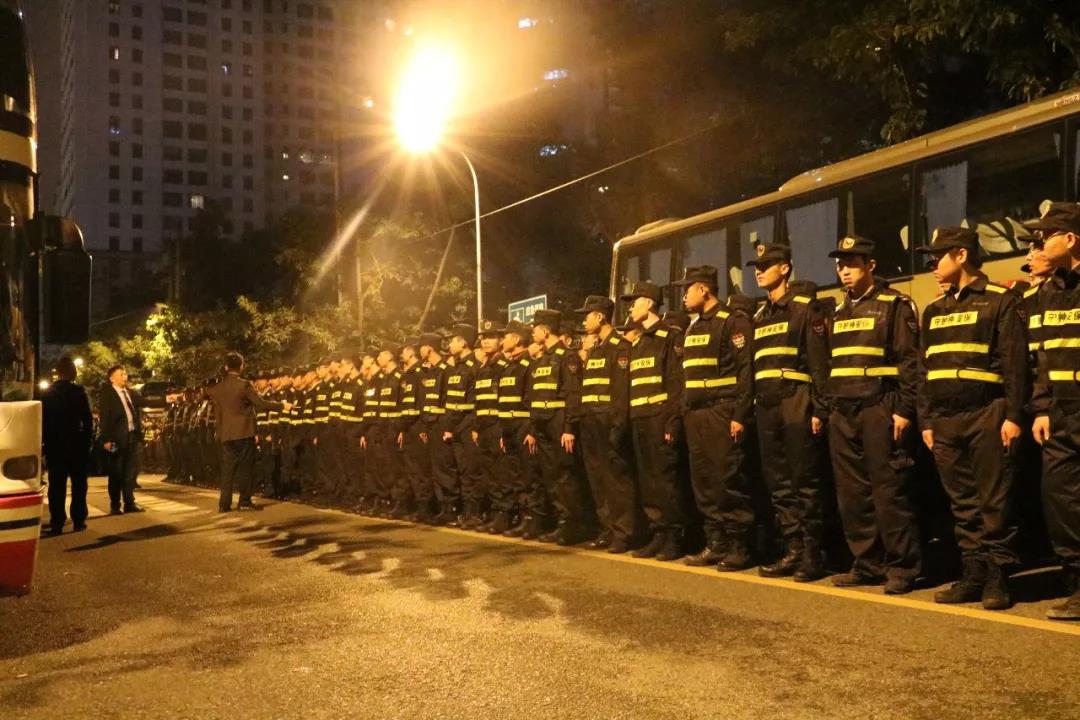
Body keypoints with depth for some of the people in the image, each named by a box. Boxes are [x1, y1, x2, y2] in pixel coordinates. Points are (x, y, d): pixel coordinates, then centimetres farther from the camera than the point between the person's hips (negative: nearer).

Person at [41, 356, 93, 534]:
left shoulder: (47, 393, -1)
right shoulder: (79, 392, -9)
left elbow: (43, 420, 2)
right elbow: (88, 420, -9)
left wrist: (45, 442, 9)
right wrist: (88, 441, 1)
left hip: (54, 445, 2)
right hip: (76, 444, -2)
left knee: (56, 485, 6)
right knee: (78, 483, 8)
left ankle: (57, 523, 5)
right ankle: (78, 520, 8)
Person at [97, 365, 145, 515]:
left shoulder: (129, 392, 14)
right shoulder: (106, 394, -6)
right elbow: (104, 418, -11)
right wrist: (106, 439, -17)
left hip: (132, 435, 6)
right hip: (117, 438, -6)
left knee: (131, 471, 9)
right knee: (116, 472, 3)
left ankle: (129, 503, 17)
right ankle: (115, 506, 11)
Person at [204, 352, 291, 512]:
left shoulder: (217, 387, 5)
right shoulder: (244, 385, -9)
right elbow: (260, 403, -12)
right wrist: (282, 406, -5)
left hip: (226, 434, 5)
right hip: (244, 432, -5)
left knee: (228, 469, 8)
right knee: (245, 468, 3)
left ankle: (224, 504, 7)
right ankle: (245, 501, 3)